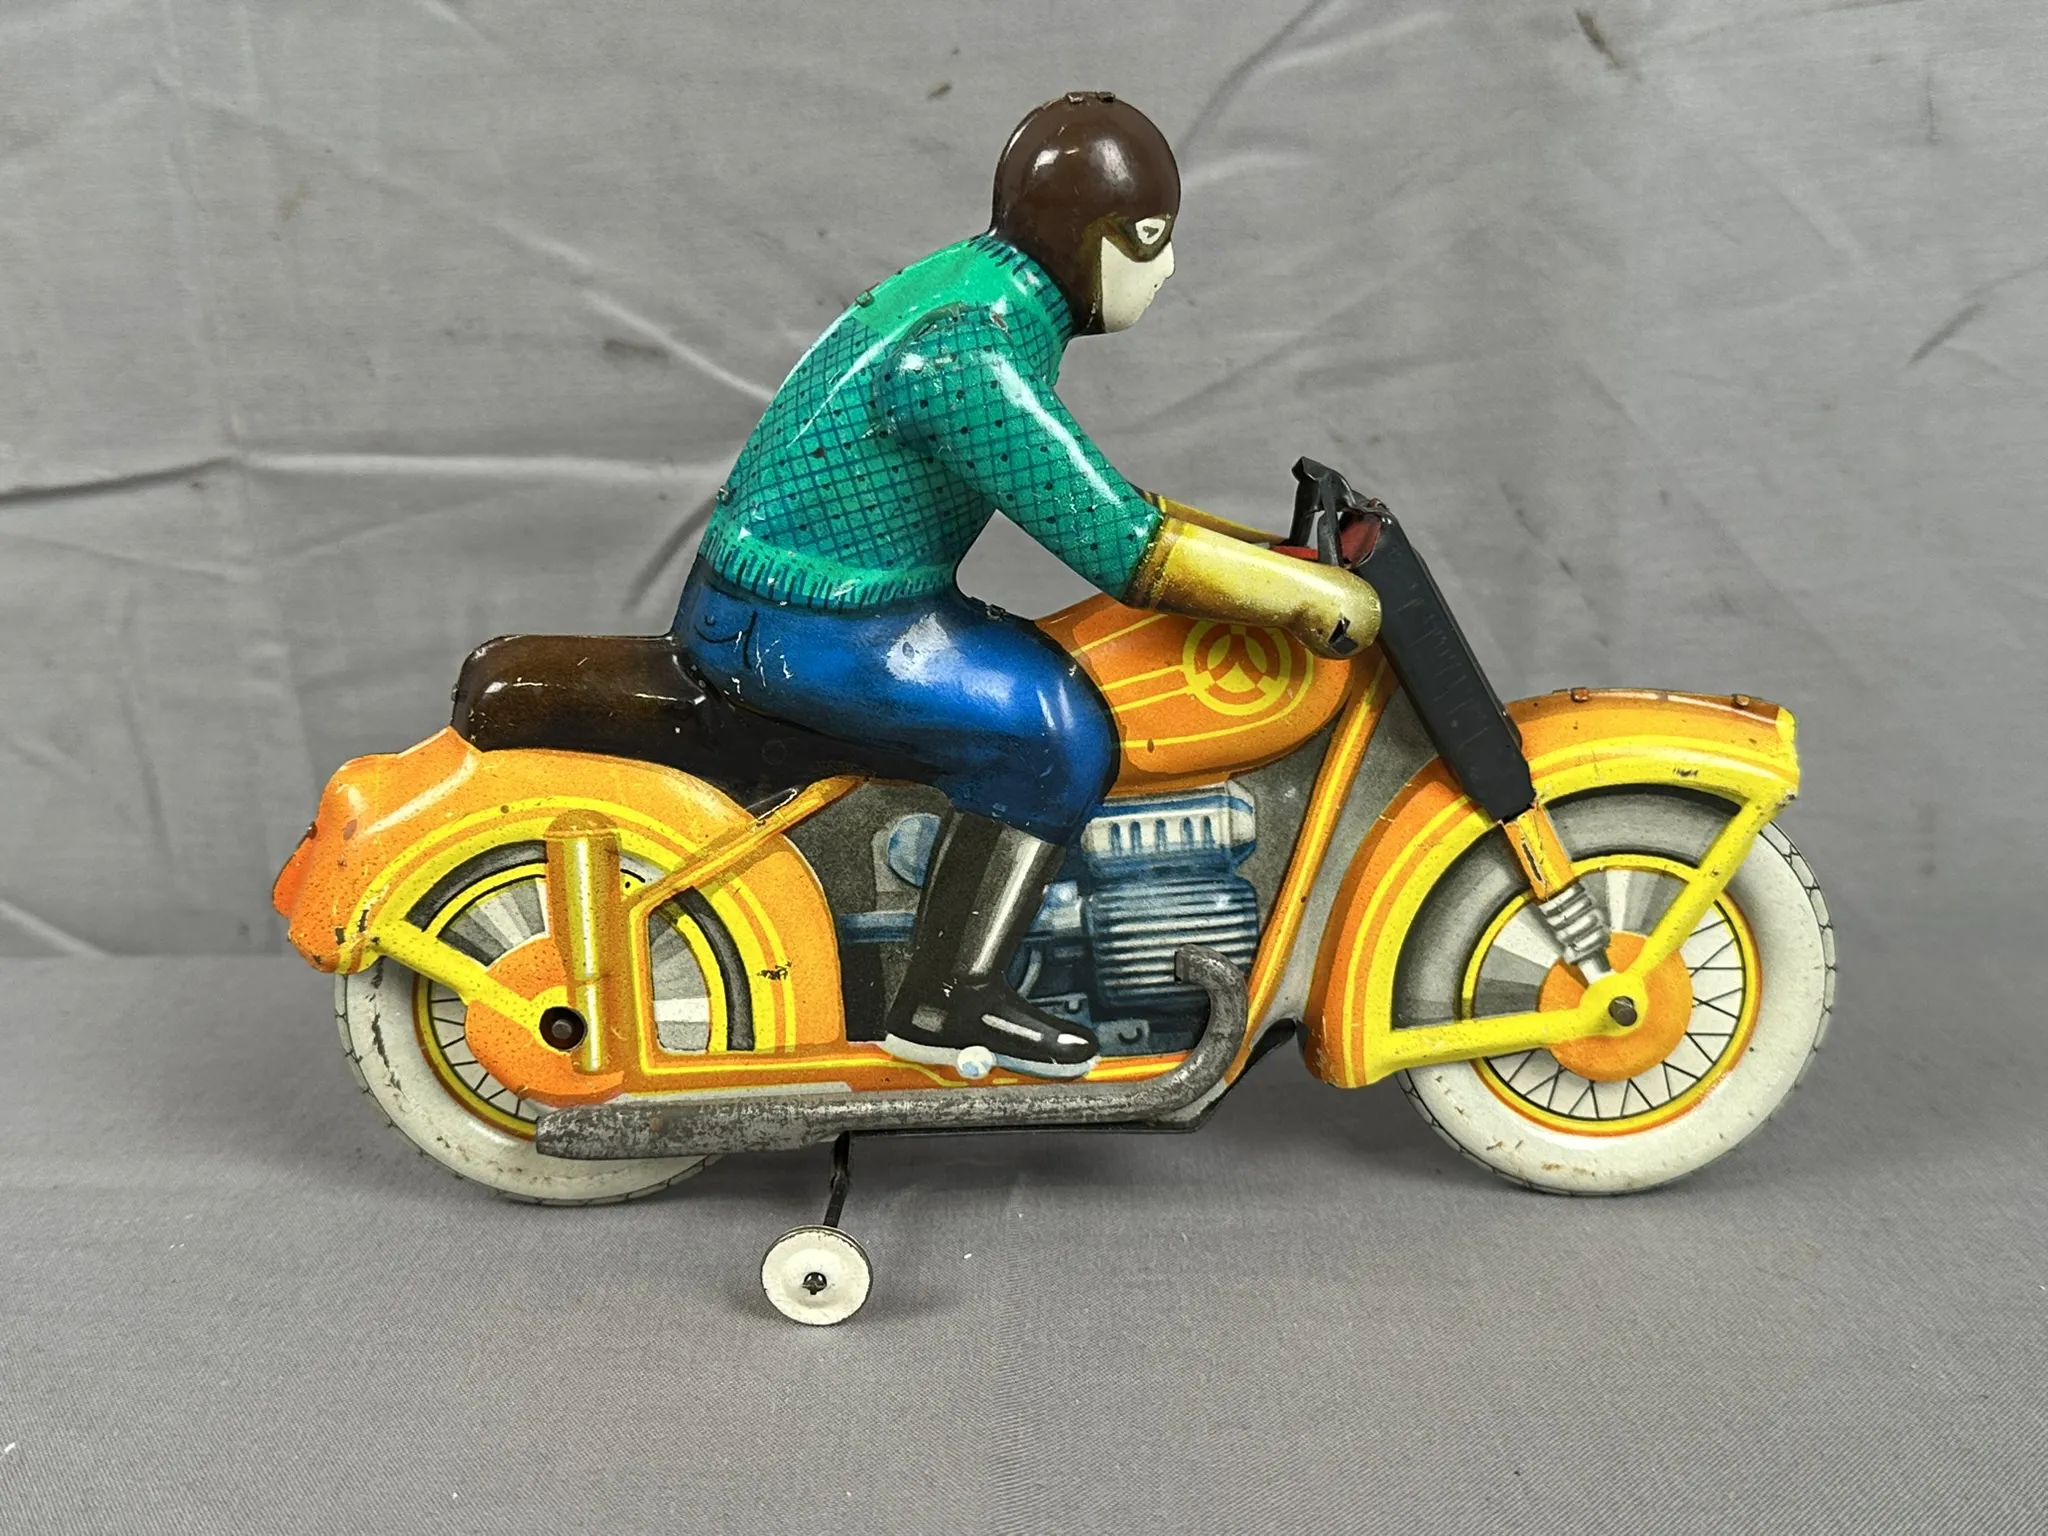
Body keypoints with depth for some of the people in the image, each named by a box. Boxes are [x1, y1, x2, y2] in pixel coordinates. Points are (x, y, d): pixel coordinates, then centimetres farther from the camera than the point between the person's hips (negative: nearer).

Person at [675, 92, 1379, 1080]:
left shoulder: (977, 282, 10)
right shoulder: (970, 352, -24)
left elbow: (1083, 488, 18)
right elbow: (1121, 546, -28)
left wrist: (1269, 555, 16)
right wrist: (1311, 595, -20)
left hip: (798, 589, 11)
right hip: (795, 625, -11)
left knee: (1048, 683, 18)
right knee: (1056, 732, -19)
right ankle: (946, 1005, -9)